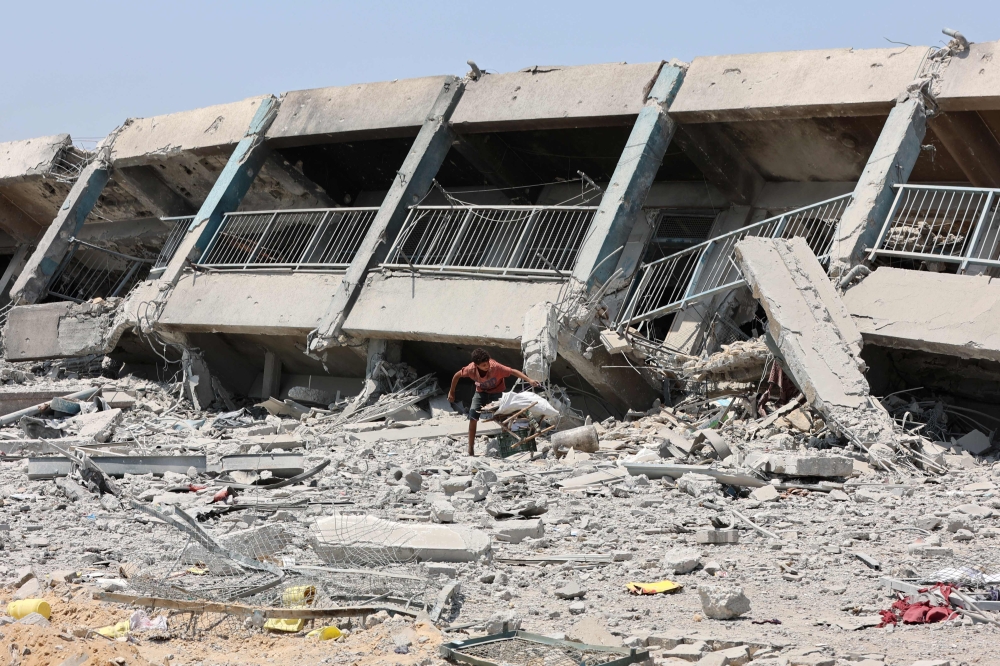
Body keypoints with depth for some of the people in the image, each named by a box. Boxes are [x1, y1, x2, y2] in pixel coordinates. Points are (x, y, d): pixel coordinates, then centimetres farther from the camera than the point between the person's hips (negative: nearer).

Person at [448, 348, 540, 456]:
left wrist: (529, 380, -48)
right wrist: (451, 392, 0)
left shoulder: (495, 367, -37)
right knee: (473, 418, -8)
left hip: (497, 391, -2)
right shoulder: (471, 369, -30)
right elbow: (457, 376, -11)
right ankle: (471, 450, 2)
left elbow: (513, 371, -36)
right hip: (481, 392, 2)